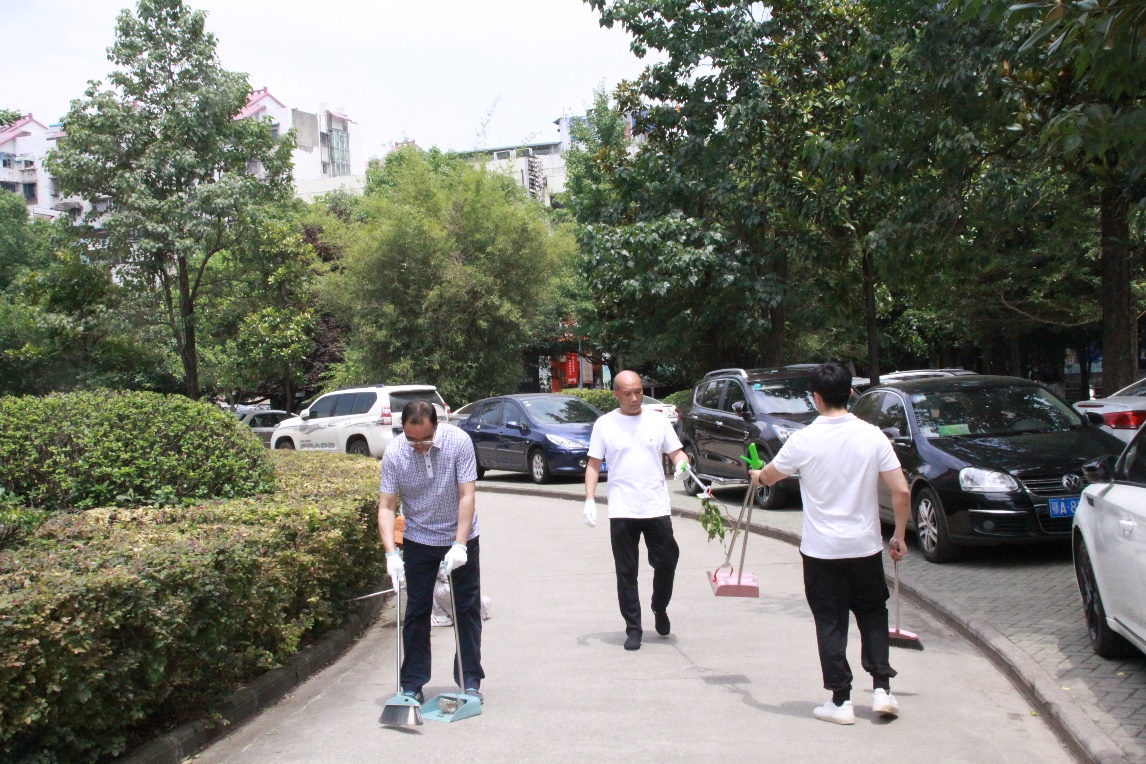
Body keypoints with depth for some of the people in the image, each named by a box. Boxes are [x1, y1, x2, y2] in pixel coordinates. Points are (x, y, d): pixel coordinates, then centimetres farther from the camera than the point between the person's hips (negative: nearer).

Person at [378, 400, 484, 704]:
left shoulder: (459, 442, -20)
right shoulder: (394, 453, -16)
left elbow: (467, 495, -19)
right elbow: (386, 506, -14)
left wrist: (459, 545, -24)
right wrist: (391, 553, -25)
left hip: (460, 537, -1)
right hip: (418, 540, 1)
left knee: (467, 609, 4)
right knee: (416, 612, 4)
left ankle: (470, 681, 15)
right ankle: (412, 684, 13)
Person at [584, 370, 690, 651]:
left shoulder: (658, 420, 6)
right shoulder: (604, 424, 3)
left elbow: (676, 452, 7)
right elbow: (594, 464, 5)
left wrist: (682, 463, -16)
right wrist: (589, 499, -5)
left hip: (657, 508, 1)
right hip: (621, 511, -1)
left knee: (666, 562, 4)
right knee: (626, 572, 3)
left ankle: (660, 609, 32)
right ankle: (633, 628, 13)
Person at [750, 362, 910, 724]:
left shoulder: (804, 441, -10)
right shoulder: (873, 436, -6)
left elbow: (768, 477, 7)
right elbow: (901, 491, -6)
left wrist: (757, 475, 31)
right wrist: (899, 535, 7)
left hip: (821, 550, -2)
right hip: (866, 546, 2)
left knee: (830, 623, 8)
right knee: (873, 614, 20)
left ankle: (841, 701, 10)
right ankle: (882, 688, 14)